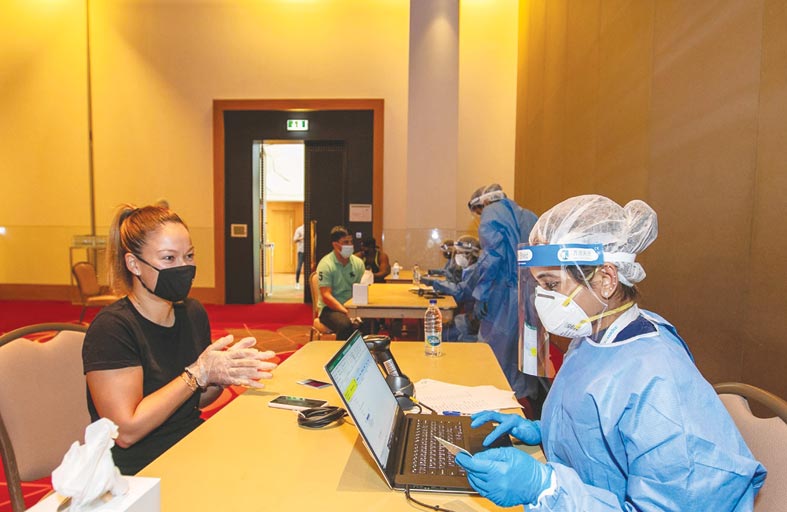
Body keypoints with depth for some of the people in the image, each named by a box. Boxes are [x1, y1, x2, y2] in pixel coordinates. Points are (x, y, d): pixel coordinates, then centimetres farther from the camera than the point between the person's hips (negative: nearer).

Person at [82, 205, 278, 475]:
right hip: (140, 472, -6)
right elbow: (126, 431, -20)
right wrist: (198, 373, -20)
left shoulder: (193, 313, 3)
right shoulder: (111, 328, -17)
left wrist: (223, 374, -7)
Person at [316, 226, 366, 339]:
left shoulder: (358, 262, 7)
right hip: (330, 309, -4)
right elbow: (326, 296, -13)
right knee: (345, 325, -36)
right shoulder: (326, 264, -8)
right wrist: (346, 312, -23)